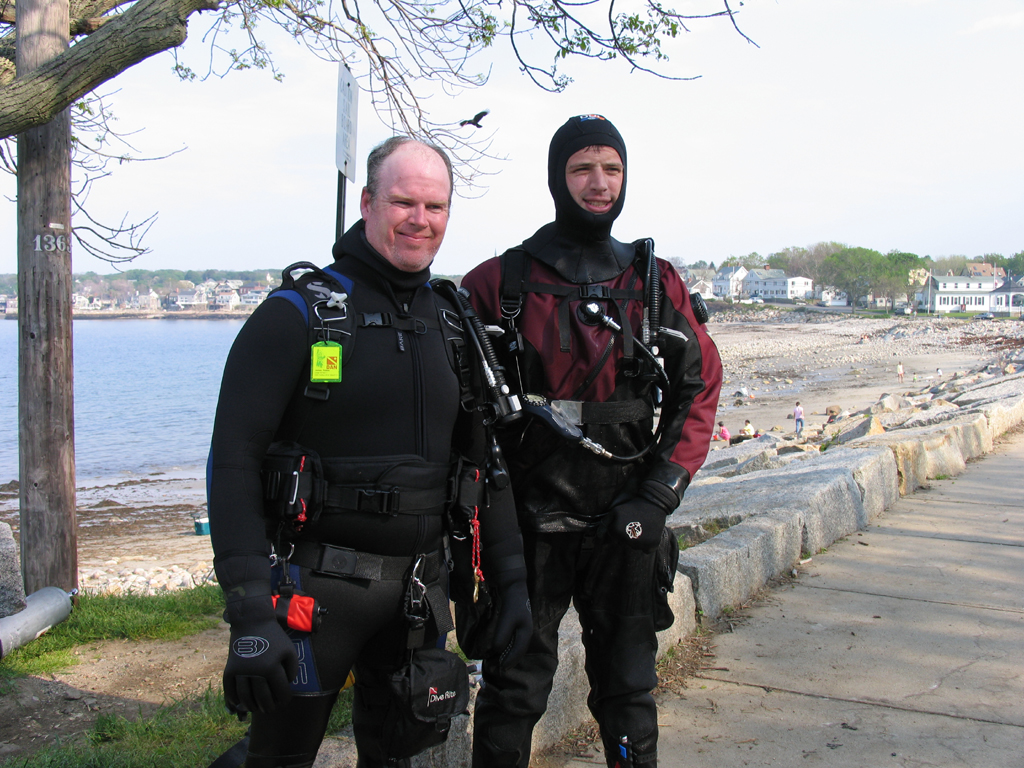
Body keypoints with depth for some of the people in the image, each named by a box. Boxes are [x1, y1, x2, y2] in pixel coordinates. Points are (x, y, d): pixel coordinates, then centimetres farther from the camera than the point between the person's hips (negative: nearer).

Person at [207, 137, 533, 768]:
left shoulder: (453, 326, 9)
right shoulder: (299, 313, -8)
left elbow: (482, 461, 14)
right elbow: (233, 459, -14)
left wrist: (514, 580, 7)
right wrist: (250, 612, -22)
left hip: (417, 590, 5)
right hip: (315, 586, -5)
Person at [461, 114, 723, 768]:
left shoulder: (656, 283, 4)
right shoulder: (499, 282, -2)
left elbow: (700, 386, 5)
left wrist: (660, 493, -4)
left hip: (625, 524, 2)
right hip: (527, 522, -2)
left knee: (628, 690, 14)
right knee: (514, 691, 7)